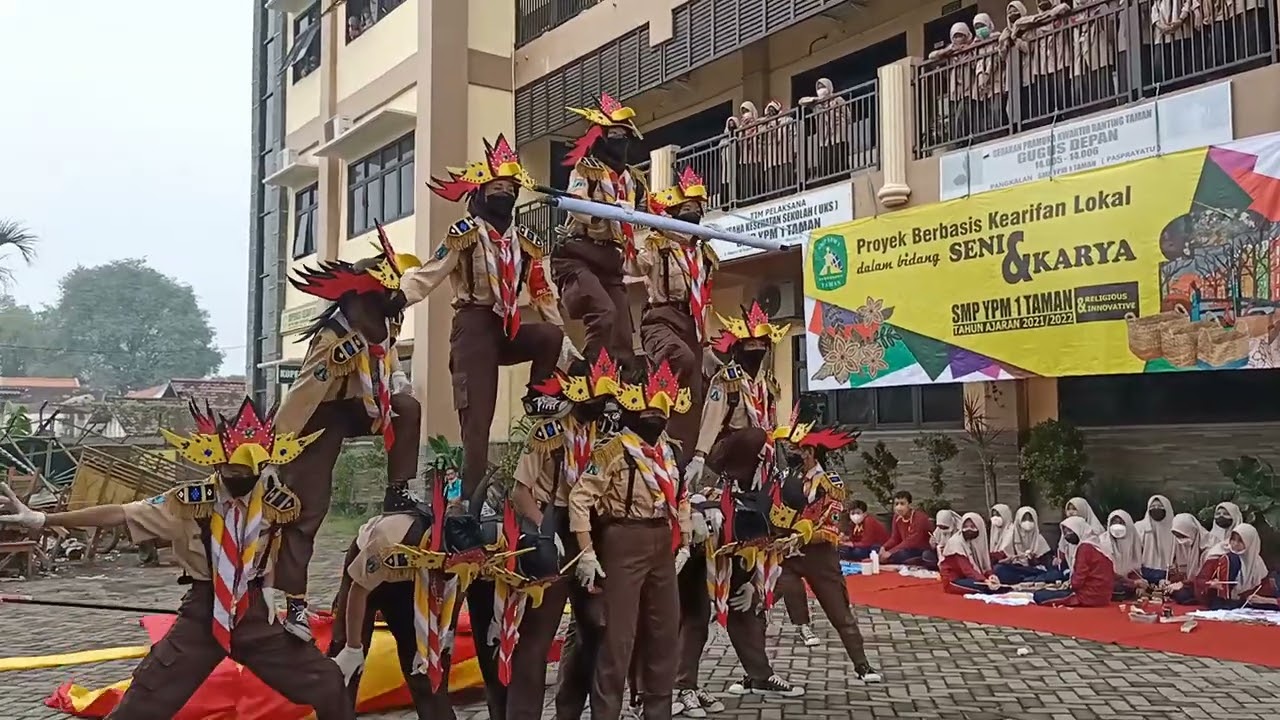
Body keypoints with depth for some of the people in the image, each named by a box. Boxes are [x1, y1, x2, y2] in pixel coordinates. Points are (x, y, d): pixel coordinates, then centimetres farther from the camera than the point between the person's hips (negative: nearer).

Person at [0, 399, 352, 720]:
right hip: (202, 612, -1)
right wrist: (41, 519, -13)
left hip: (254, 613, 1)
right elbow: (117, 514, -11)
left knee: (326, 686, 1)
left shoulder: (276, 500, -8)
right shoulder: (189, 501, -12)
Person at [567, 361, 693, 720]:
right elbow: (580, 498, -15)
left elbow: (681, 500, 20)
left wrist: (684, 544, 13)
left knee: (665, 633, 14)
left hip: (664, 545, 8)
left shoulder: (671, 452, 10)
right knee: (618, 635, -4)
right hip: (625, 543, -7)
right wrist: (587, 552, -17)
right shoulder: (614, 451, -12)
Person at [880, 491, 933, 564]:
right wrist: (884, 548, -13)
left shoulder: (919, 517, -21)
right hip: (908, 549, 7)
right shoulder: (897, 517, 1)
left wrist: (890, 552, -30)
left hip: (923, 551, -7)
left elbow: (911, 542, -26)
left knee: (896, 555, -31)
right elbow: (895, 539, 7)